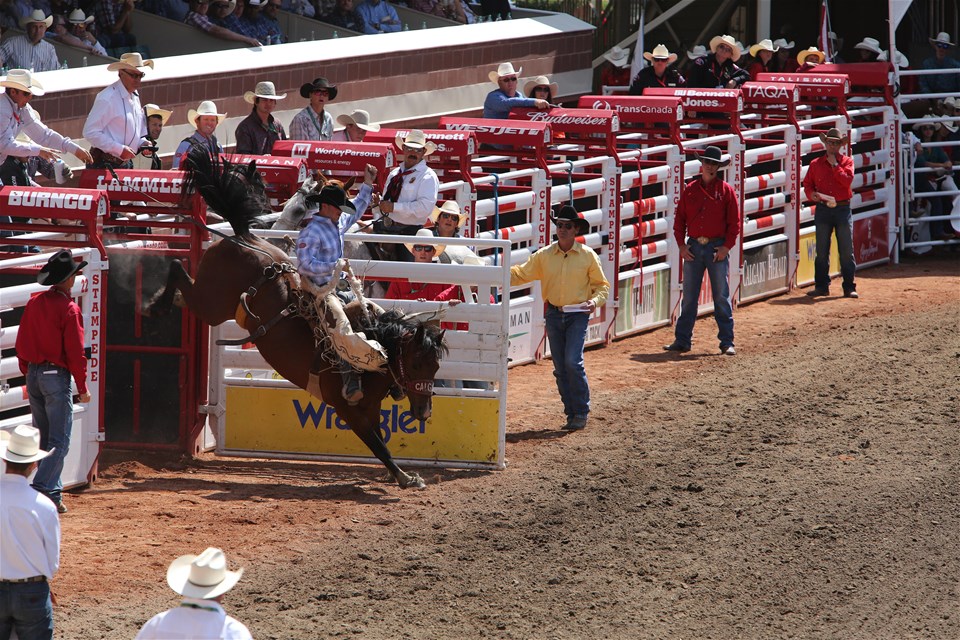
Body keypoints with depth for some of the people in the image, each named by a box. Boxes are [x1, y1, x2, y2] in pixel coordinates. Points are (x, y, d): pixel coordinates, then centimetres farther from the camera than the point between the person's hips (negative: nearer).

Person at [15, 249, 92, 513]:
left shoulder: (34, 303, 4)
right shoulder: (68, 308, -15)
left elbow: (21, 344, 10)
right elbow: (75, 352, -14)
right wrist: (82, 387, -6)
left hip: (34, 375, 7)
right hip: (57, 376, -7)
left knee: (43, 438, 15)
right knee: (60, 441, -3)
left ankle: (52, 491, 19)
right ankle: (44, 490, -14)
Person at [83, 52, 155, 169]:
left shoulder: (135, 96, 12)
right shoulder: (107, 98, -15)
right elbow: (90, 132, -19)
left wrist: (142, 143, 4)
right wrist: (119, 149, -20)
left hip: (126, 164, 8)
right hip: (104, 164, -8)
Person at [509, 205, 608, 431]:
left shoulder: (587, 255, -2)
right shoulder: (544, 255, 3)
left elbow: (602, 285, 6)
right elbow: (521, 274, 4)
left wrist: (595, 301, -12)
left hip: (577, 314, -3)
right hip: (554, 314, 4)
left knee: (573, 361, -17)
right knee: (560, 368, 6)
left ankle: (581, 412, -5)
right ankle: (571, 413, 17)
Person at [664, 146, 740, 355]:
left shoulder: (726, 190, 0)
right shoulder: (690, 190, 7)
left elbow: (734, 222, -1)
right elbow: (679, 219, 9)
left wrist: (726, 246, -10)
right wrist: (681, 245, -1)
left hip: (717, 248, -2)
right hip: (693, 247, 2)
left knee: (721, 297, 0)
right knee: (689, 297, 7)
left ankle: (727, 343, 4)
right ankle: (682, 340, 12)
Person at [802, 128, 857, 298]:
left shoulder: (847, 161, 5)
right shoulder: (816, 164, 9)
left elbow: (847, 180, -11)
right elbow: (807, 184, 9)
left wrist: (834, 164, -10)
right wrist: (811, 194, -12)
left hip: (842, 209, -2)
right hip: (823, 209, 2)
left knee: (846, 251, -1)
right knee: (822, 251, 5)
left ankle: (849, 288, 4)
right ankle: (821, 286, 12)